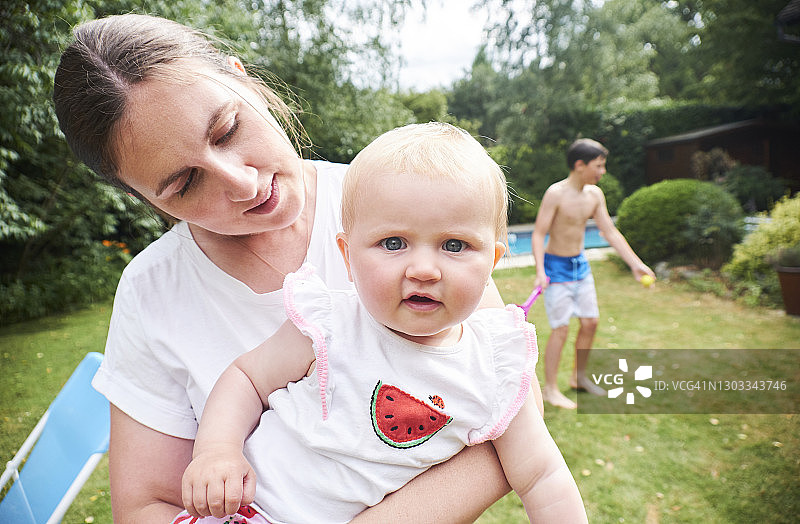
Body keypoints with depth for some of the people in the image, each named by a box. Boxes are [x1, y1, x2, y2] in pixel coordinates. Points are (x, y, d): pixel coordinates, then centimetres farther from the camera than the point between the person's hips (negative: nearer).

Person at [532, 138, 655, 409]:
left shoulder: (595, 194, 2)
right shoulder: (556, 193, -19)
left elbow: (610, 232, 6)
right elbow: (539, 234, -20)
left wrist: (636, 264, 1)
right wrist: (540, 271, -32)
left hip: (581, 265, 7)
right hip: (557, 267, -7)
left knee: (590, 321, 12)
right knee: (561, 329, -4)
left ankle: (579, 377, 32)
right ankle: (550, 389, 11)